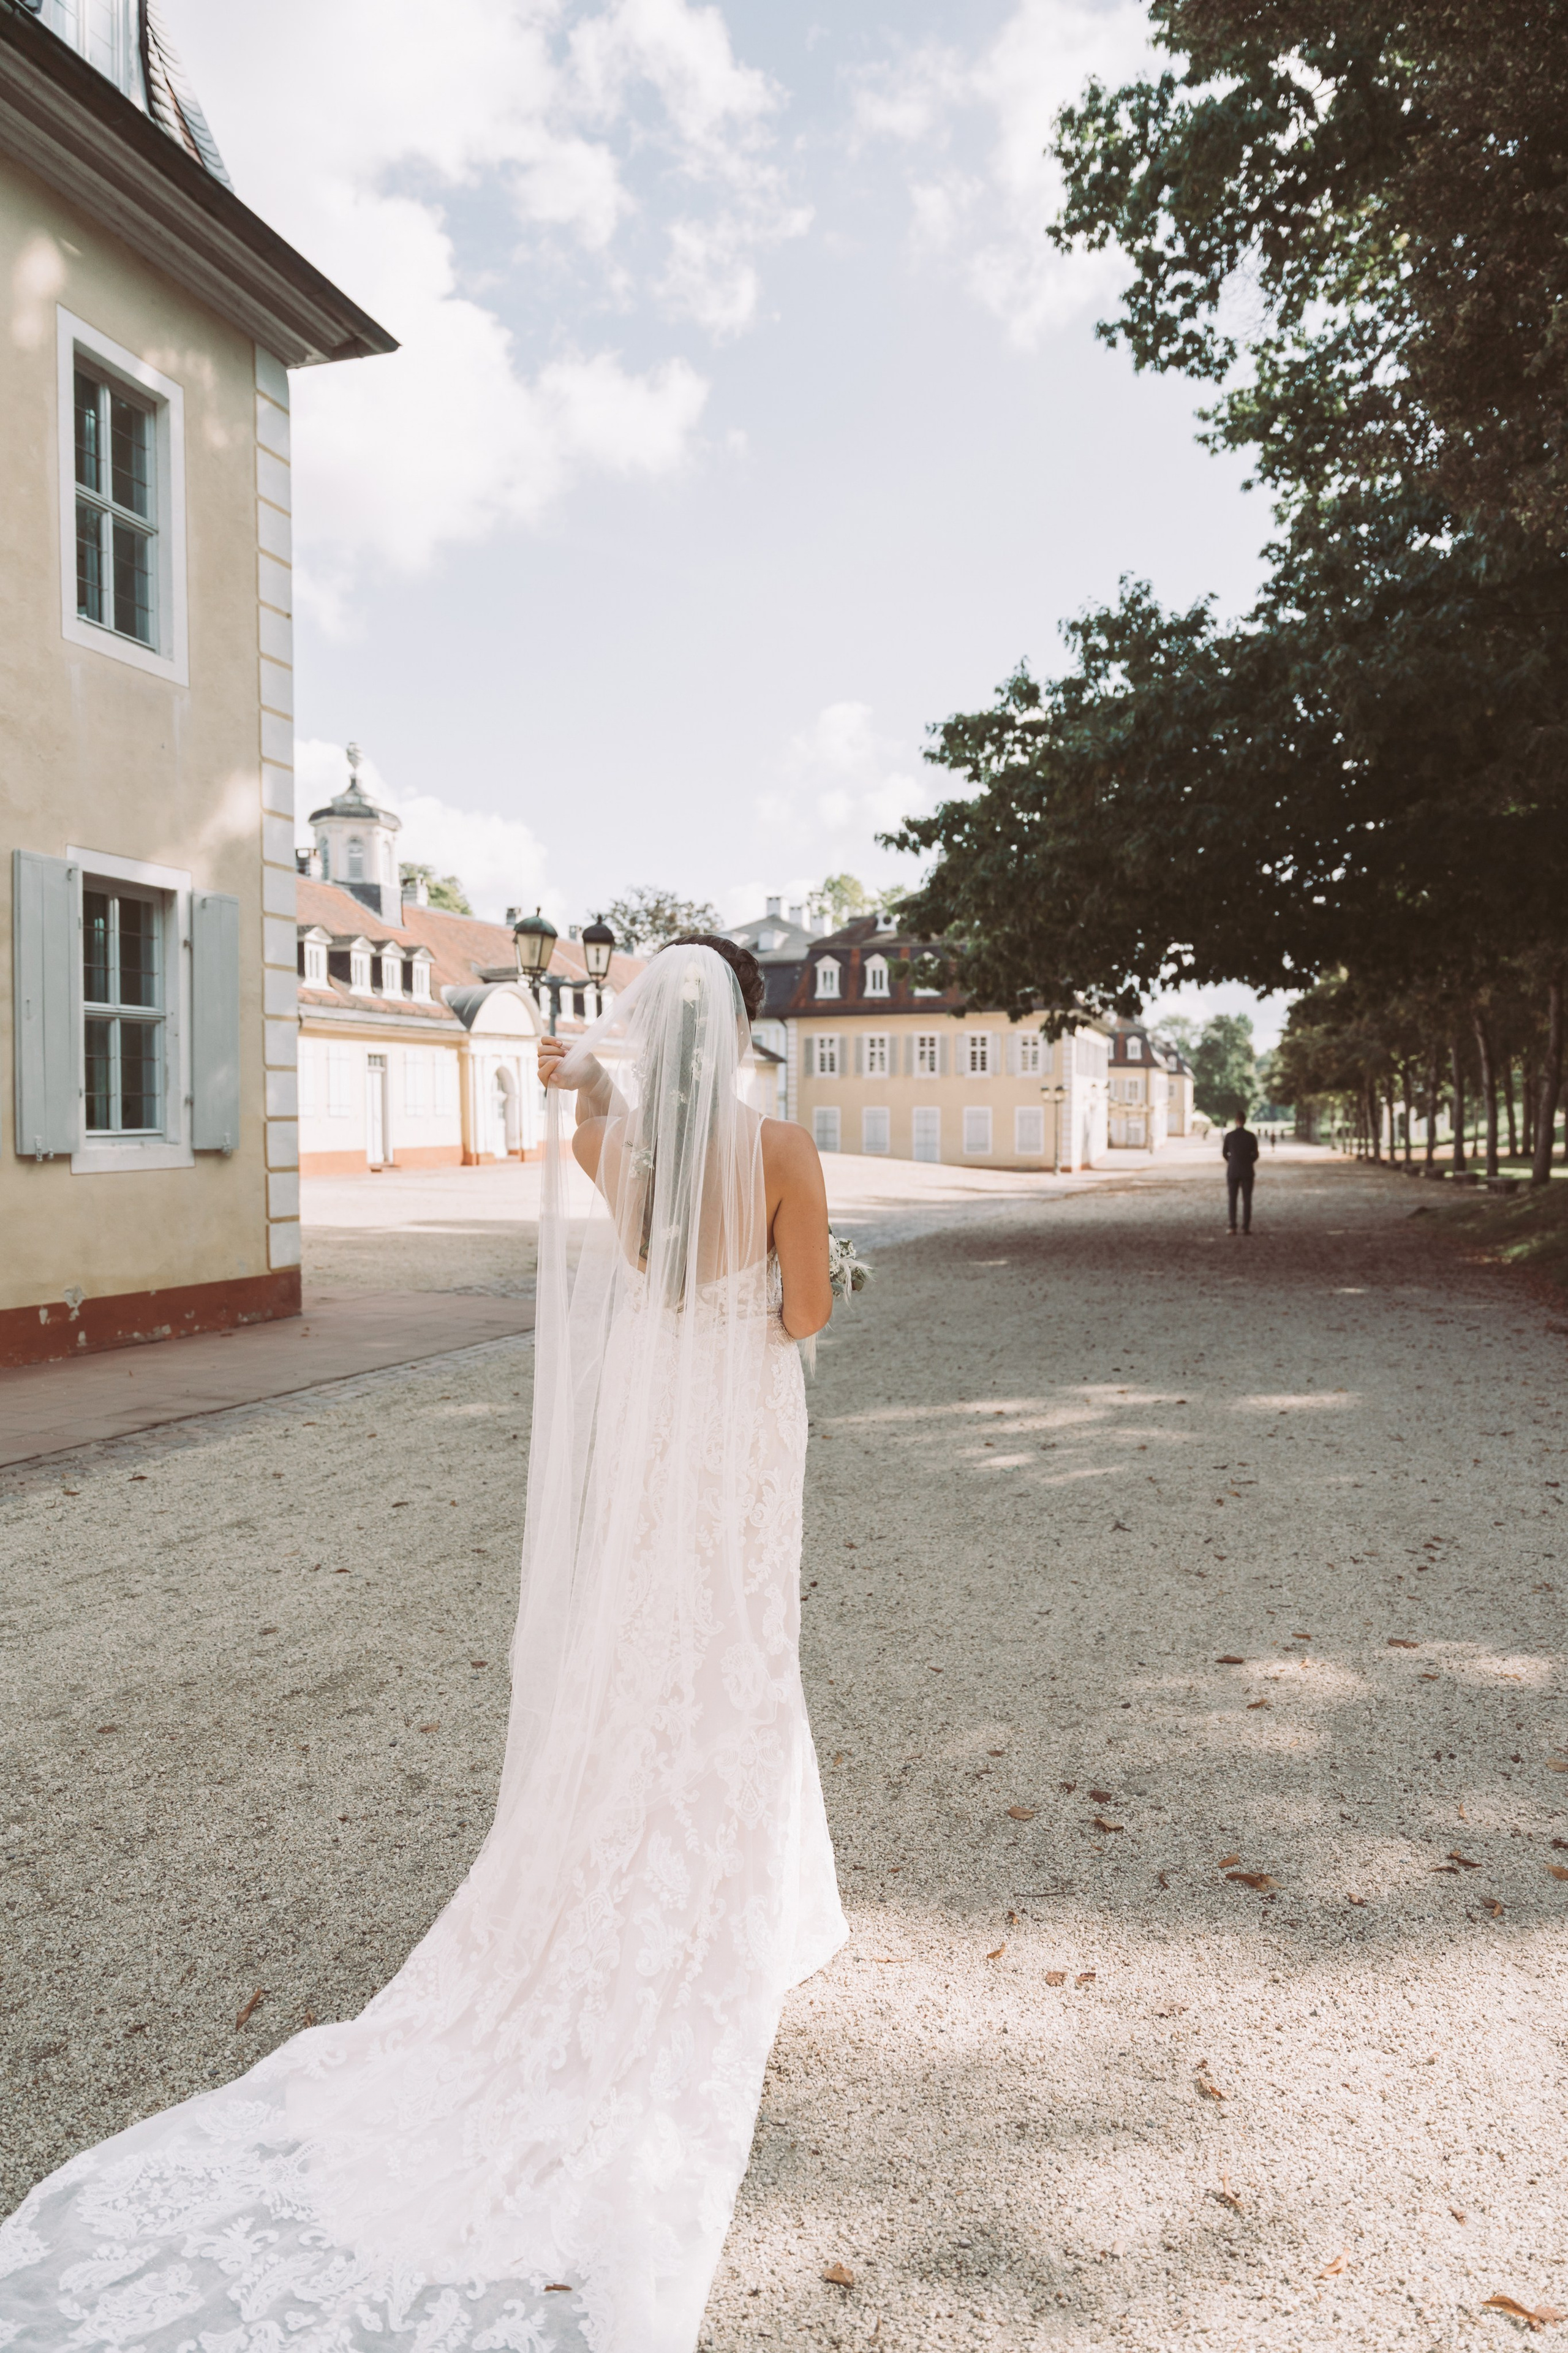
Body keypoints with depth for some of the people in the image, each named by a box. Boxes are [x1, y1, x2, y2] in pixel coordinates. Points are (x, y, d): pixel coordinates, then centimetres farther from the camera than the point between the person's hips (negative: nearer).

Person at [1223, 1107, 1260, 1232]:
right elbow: (1255, 1155, 1)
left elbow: (1225, 1153, 3)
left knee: (1232, 1200, 7)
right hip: (1247, 1172, 0)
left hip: (1233, 1171, 0)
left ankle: (1233, 1227, 1)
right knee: (1247, 1200, 3)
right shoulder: (1251, 1136, -6)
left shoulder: (1229, 1135, -7)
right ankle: (1246, 1227, -1)